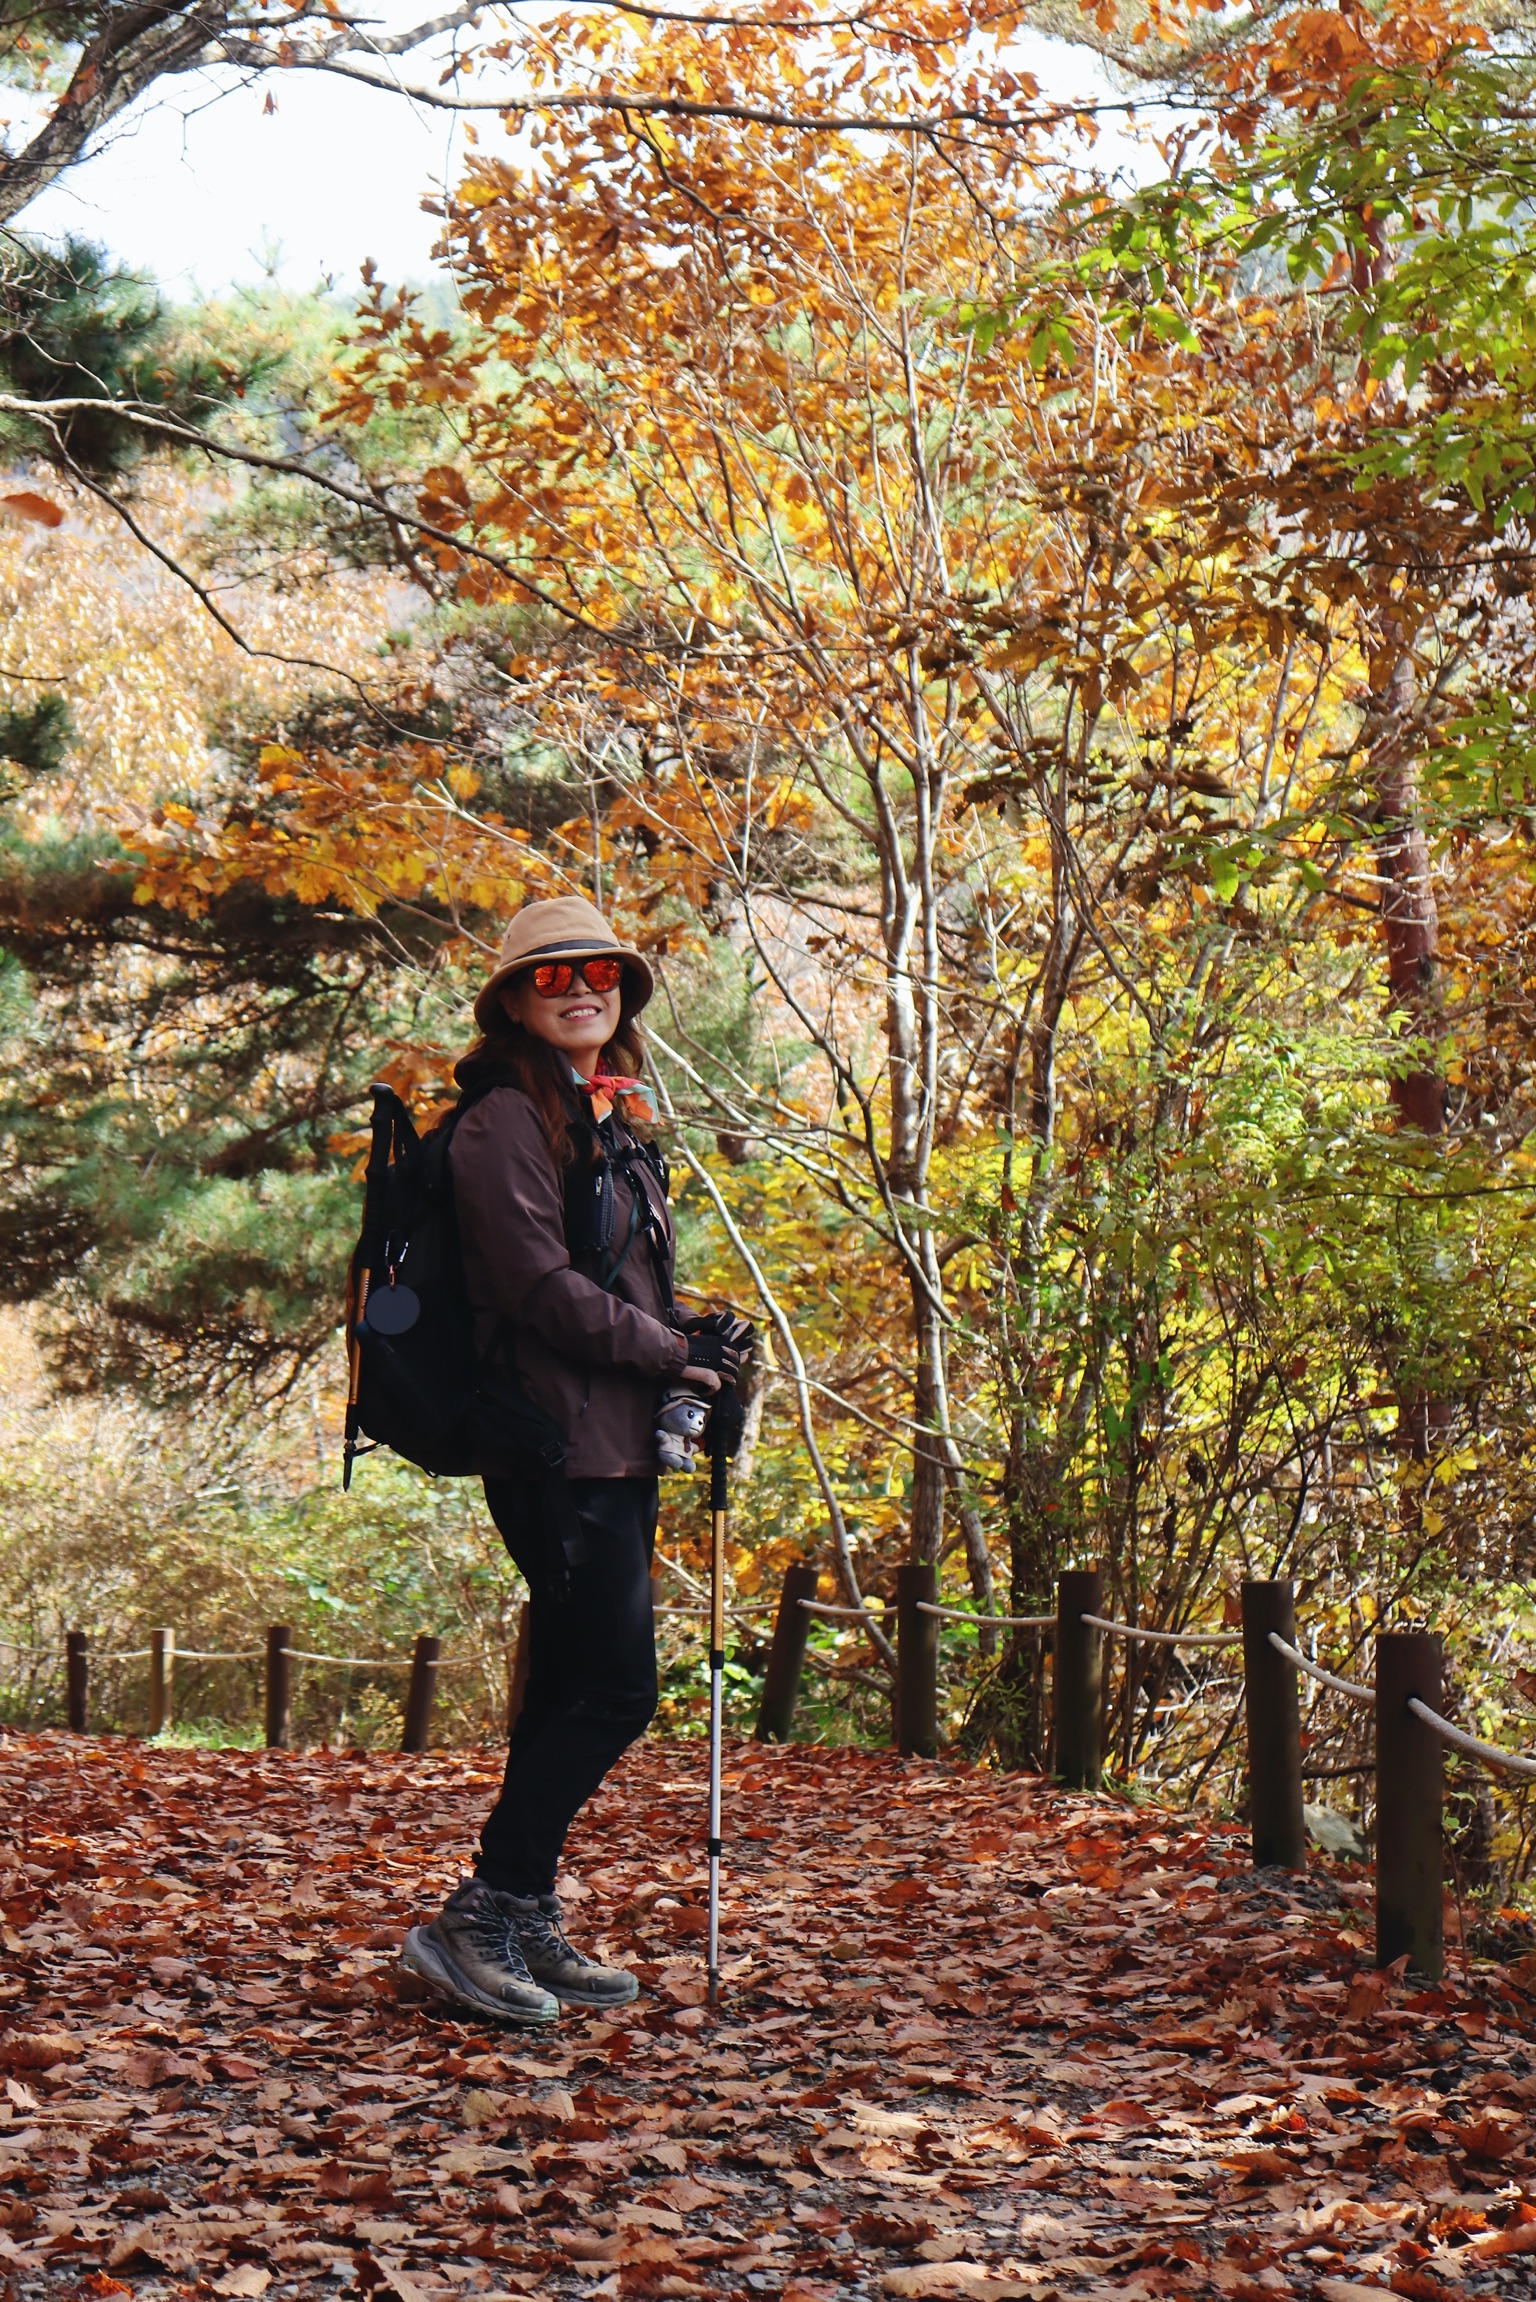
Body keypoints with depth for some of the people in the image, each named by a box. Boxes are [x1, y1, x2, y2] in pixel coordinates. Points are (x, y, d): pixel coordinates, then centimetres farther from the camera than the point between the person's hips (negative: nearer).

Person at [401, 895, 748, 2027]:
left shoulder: (610, 1120, 20)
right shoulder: (507, 1119, -9)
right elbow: (541, 1284, -17)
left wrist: (695, 1336, 5)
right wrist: (675, 1350, -11)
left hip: (618, 1446, 9)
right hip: (556, 1444, -9)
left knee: (571, 1688, 10)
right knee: (615, 1689, -12)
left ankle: (526, 1925, 17)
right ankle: (476, 1919, -5)